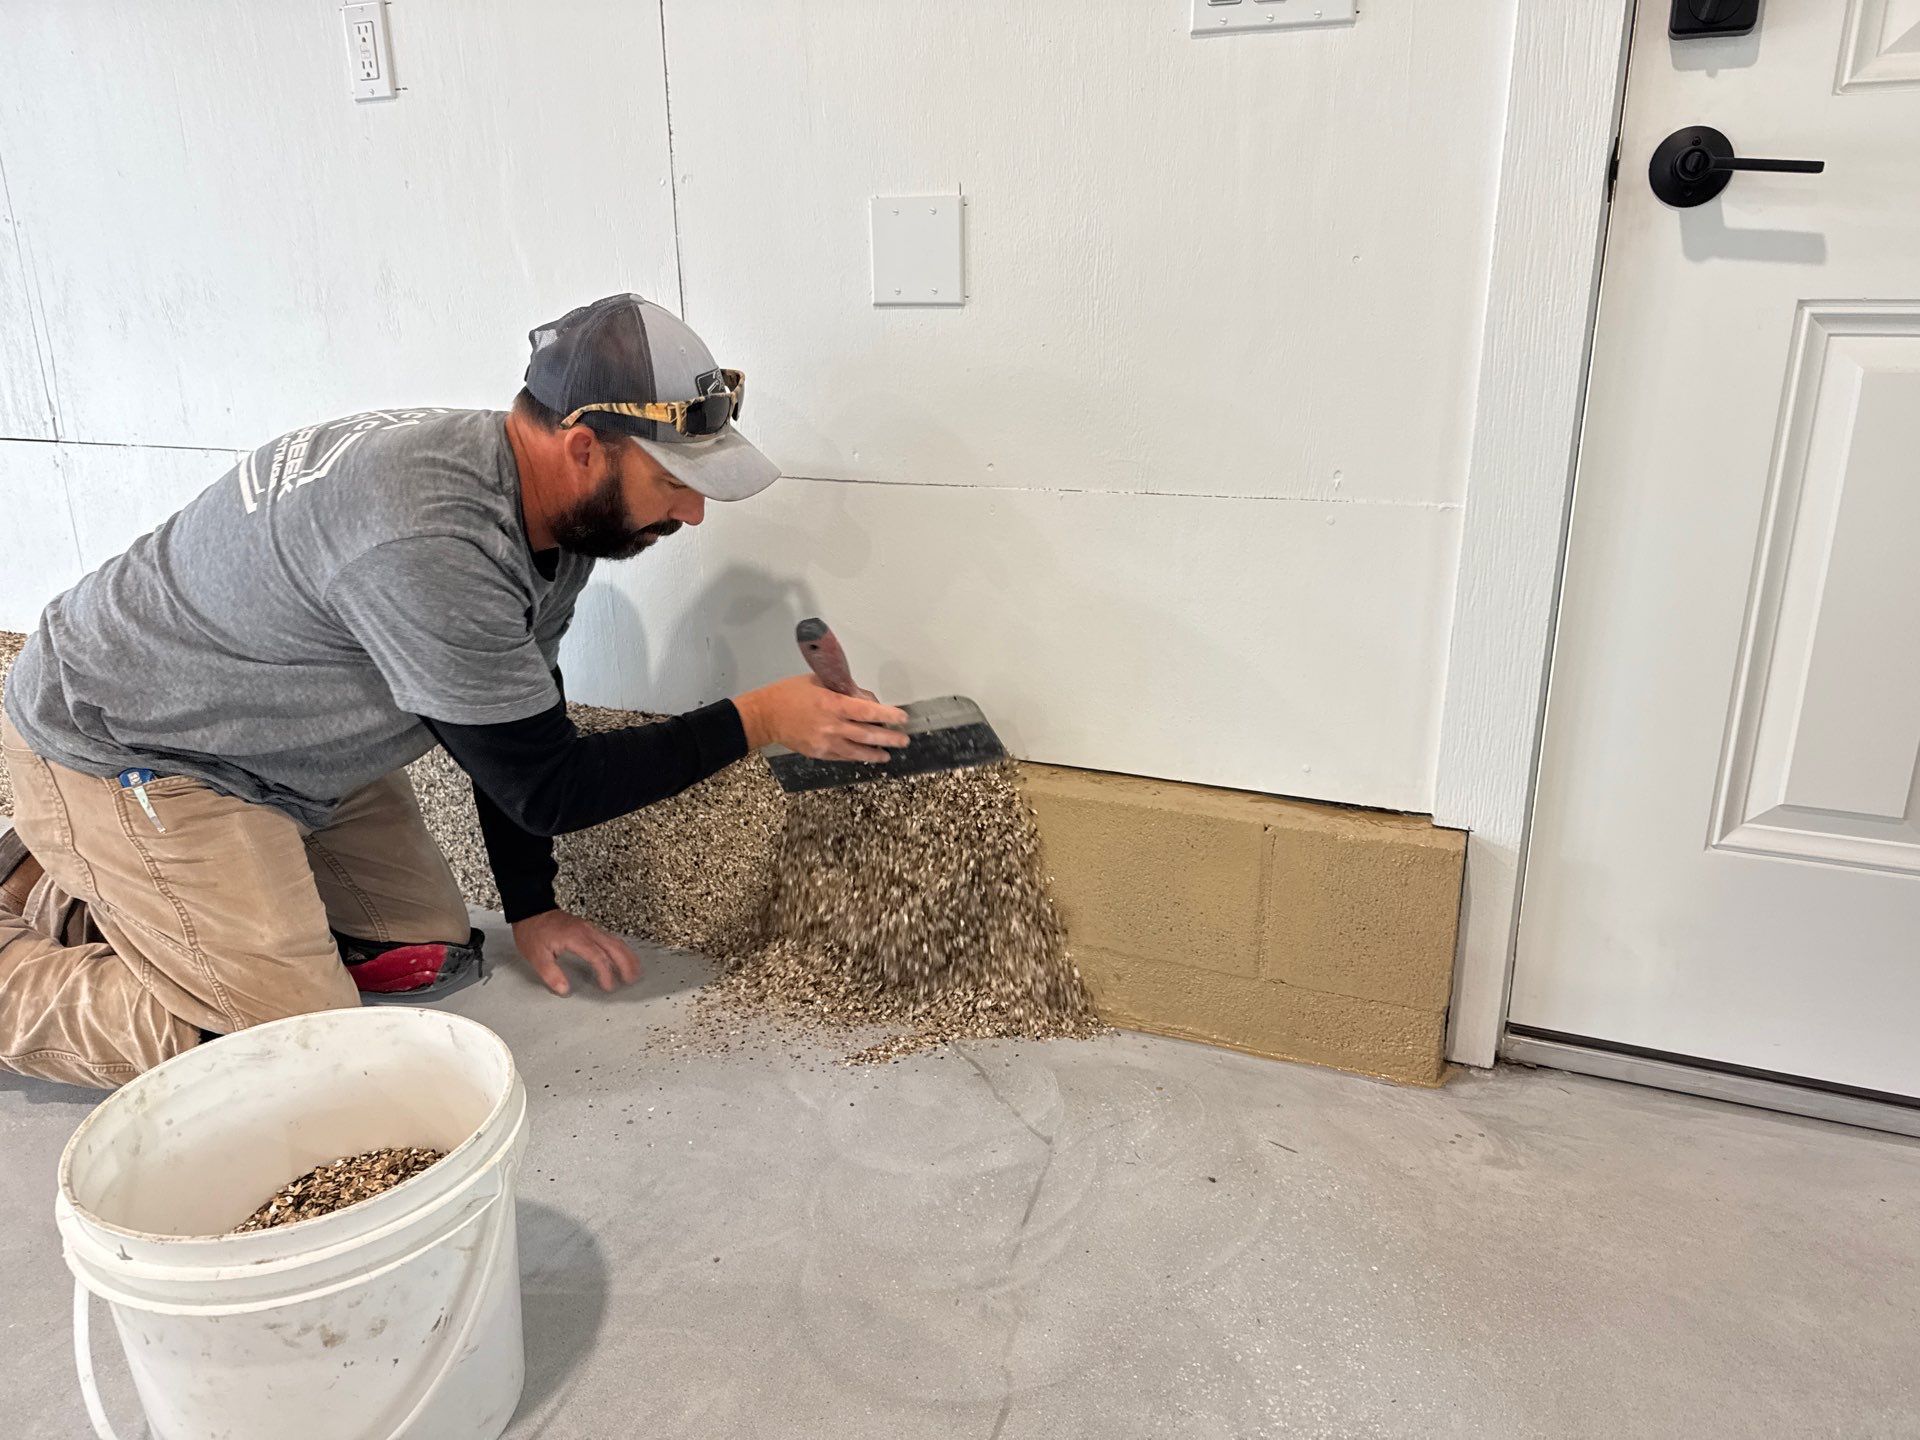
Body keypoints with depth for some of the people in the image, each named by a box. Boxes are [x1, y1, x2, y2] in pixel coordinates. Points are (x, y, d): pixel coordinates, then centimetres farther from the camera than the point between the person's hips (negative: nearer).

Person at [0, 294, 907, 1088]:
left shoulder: (553, 508, -8)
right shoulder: (429, 543, -36)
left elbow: (521, 729, 3)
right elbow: (546, 787, -27)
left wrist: (531, 907, 6)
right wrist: (756, 721, -24)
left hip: (282, 747, 9)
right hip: (119, 753, -9)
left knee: (426, 953, 9)